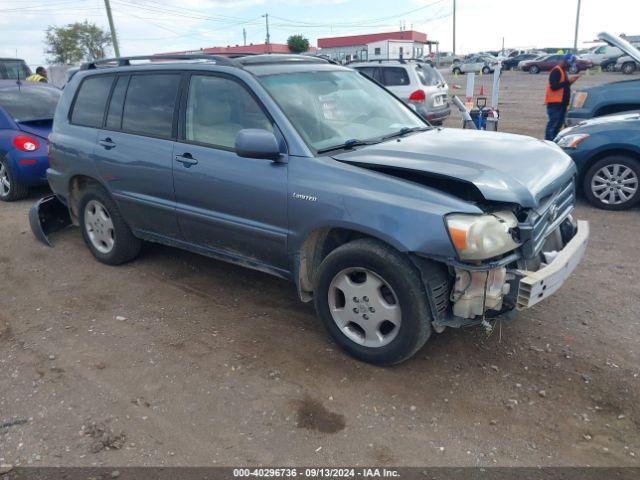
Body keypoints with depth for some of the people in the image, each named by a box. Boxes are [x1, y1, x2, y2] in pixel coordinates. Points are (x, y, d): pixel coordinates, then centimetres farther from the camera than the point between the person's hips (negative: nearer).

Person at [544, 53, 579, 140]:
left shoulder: (564, 71, 18)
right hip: (554, 102, -10)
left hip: (562, 102, 10)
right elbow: (553, 86, -21)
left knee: (559, 123, 12)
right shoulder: (556, 71, -12)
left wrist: (570, 81, 6)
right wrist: (568, 81, -20)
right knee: (552, 124, -10)